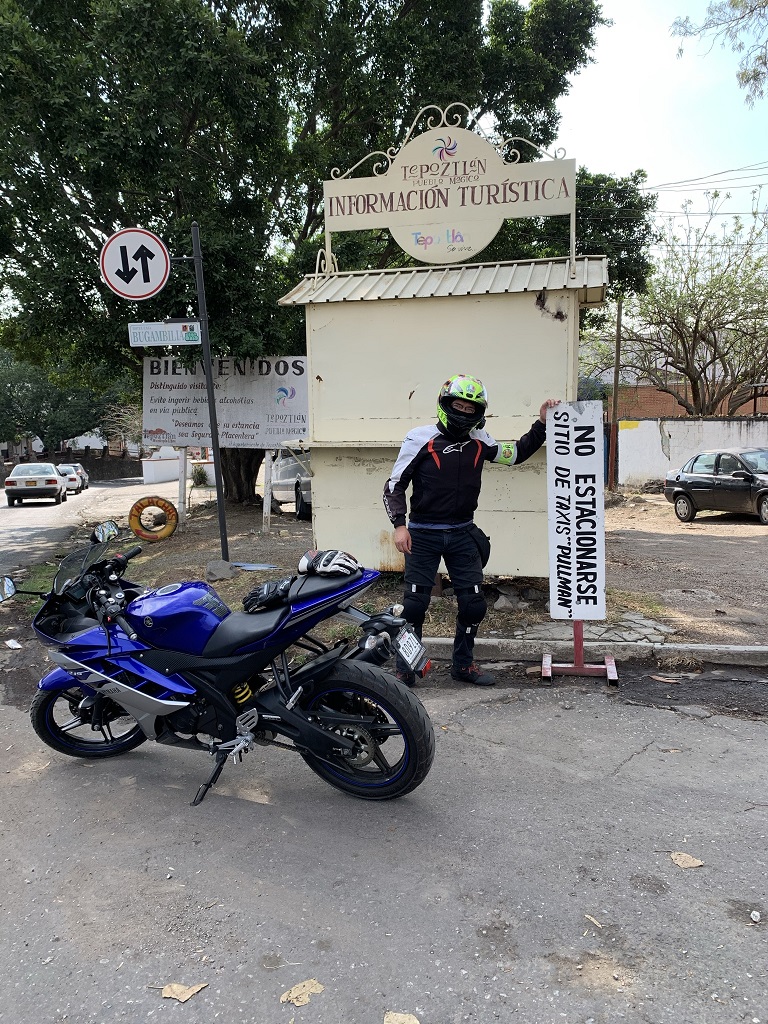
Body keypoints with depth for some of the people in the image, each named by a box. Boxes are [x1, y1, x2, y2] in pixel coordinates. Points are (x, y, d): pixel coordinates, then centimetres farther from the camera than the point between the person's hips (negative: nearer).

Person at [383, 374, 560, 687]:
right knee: (414, 603, -2)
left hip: (463, 533, 4)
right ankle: (404, 668, 14)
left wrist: (542, 423, 6)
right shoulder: (420, 439, -8)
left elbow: (517, 454, 16)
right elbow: (395, 485, -4)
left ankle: (463, 664, 25)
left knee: (474, 603, 6)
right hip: (423, 534, -4)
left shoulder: (480, 441, 4)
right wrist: (399, 525, -15)